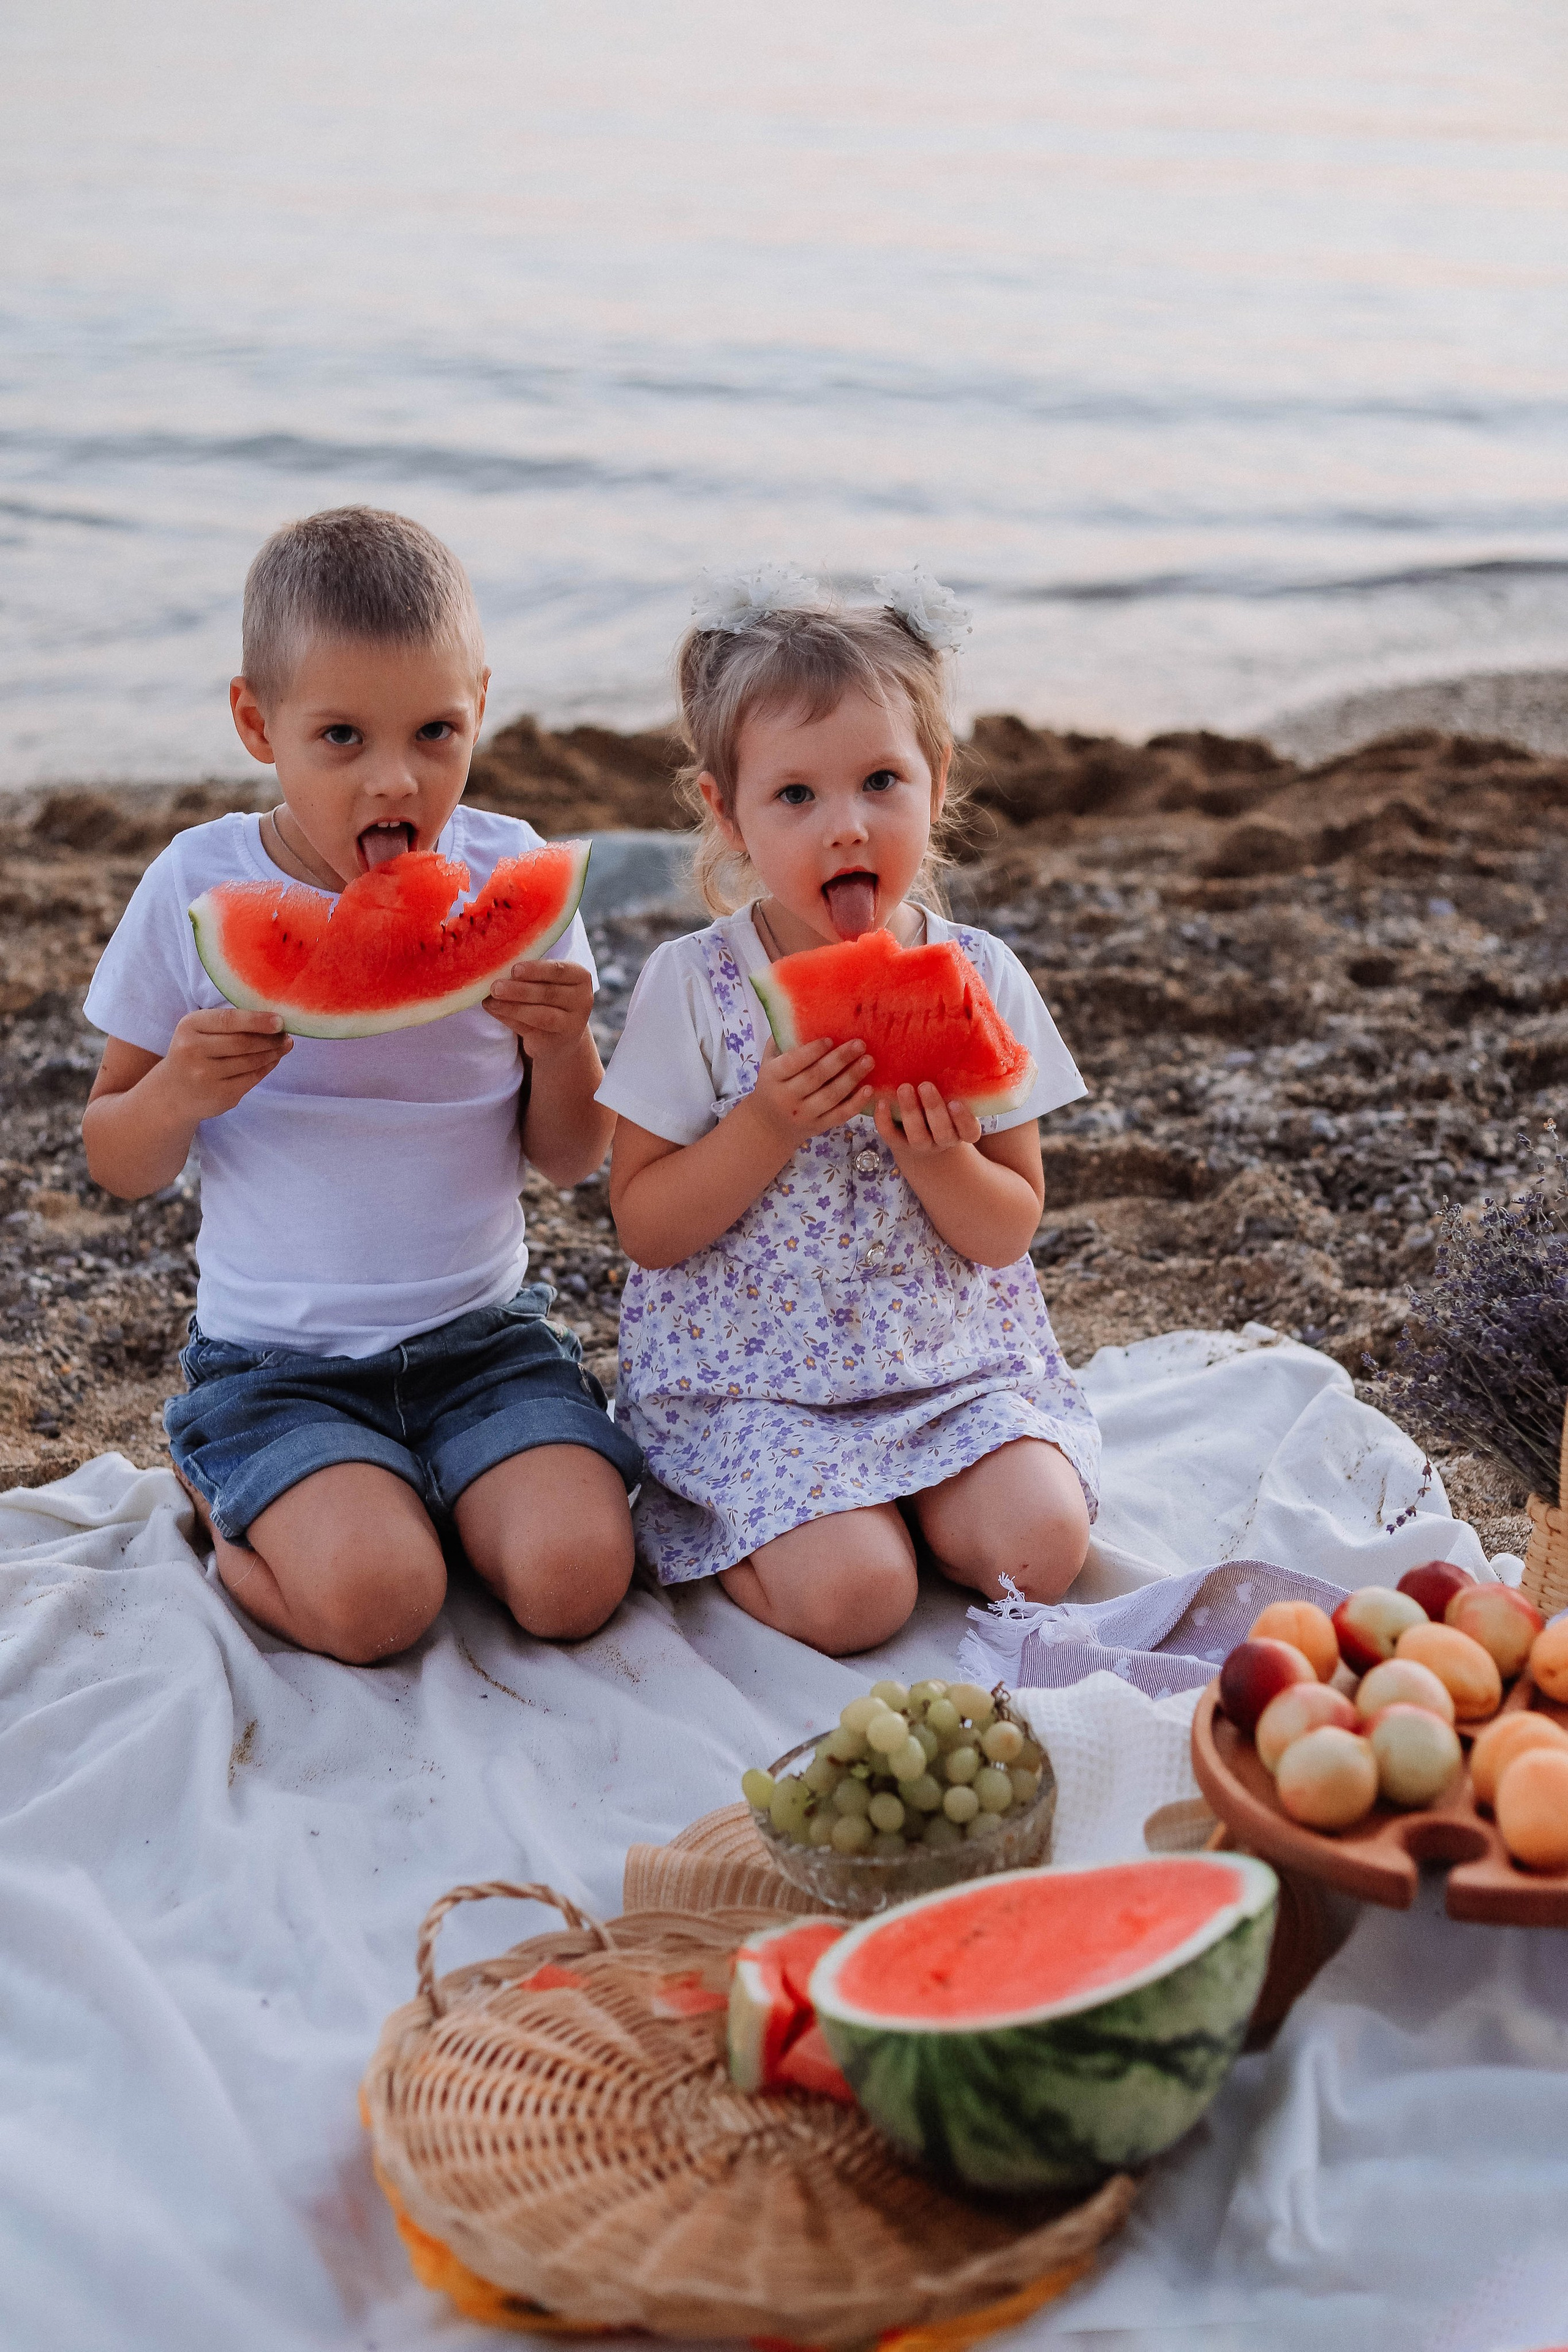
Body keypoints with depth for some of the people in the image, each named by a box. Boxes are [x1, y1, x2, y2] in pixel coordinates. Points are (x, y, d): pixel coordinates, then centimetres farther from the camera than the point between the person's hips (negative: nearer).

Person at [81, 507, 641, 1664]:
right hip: (276, 1353, -1)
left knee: (575, 1577, -20)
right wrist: (179, 1094, -21)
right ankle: (223, 1492, 8)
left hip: (483, 1330, 2)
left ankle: (412, 1488, 10)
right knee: (374, 1600, -24)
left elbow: (571, 1159, 4)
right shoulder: (199, 887, -7)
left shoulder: (512, 875, -4)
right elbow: (119, 1166, 2)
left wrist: (563, 1048, -18)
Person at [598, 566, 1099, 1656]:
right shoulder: (692, 986, -9)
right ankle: (704, 1518, 8)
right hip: (752, 1376, -3)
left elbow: (1009, 1232, 0)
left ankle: (892, 1490, 10)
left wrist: (935, 1158, -21)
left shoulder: (979, 980, -3)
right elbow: (646, 1227, -8)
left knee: (1040, 1548, -17)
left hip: (952, 1358, 3)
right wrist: (767, 1128, -23)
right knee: (853, 1596, -21)